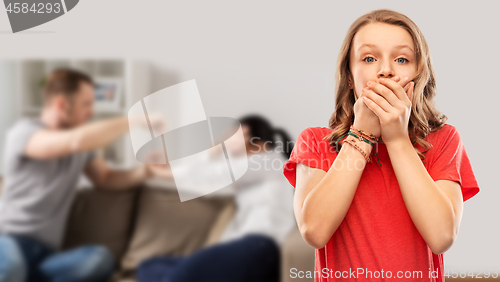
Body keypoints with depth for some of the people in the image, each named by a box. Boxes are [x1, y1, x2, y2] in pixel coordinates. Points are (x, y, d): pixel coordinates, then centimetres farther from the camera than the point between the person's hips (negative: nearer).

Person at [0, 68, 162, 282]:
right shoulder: (24, 131, -7)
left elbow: (105, 178, 20)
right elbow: (76, 141, -25)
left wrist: (143, 171, 0)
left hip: (47, 251, 6)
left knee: (101, 258, -28)